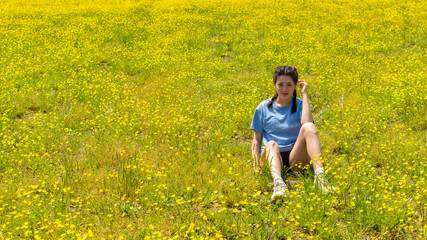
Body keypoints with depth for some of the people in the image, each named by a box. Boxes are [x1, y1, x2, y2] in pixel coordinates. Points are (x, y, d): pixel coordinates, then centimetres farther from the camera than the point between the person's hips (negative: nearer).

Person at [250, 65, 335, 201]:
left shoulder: (300, 105, 10)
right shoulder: (263, 108, 12)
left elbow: (307, 123, -14)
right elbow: (256, 140, 13)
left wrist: (304, 94, -6)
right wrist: (256, 163, -5)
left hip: (295, 157, 0)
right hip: (273, 158, 0)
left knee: (308, 127, -27)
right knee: (271, 144, -35)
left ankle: (320, 175, -46)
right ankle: (278, 183, -64)